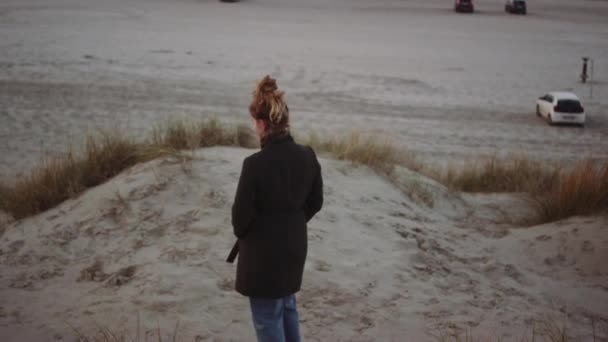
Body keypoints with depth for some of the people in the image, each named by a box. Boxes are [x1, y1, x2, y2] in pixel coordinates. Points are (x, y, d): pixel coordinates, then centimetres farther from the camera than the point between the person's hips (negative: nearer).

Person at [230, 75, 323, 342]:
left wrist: (241, 234, 4)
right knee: (287, 306, 26)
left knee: (267, 317, 10)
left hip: (263, 250, -6)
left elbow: (241, 212, -17)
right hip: (295, 244, 6)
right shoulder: (307, 156, -7)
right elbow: (315, 202, 4)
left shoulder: (256, 163, -25)